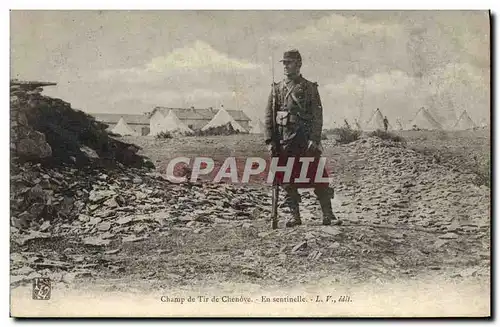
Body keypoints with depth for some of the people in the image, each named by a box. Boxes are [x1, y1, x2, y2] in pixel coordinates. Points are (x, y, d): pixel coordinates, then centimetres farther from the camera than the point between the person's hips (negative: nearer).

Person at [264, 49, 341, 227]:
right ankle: (294, 216, 14)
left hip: (306, 139, -3)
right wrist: (270, 140, -1)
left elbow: (317, 116, -2)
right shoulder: (277, 88, 11)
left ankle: (328, 215, 2)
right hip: (284, 141, 3)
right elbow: (269, 116, 9)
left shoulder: (310, 87, 4)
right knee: (288, 180, 5)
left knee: (319, 178, -4)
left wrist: (314, 139, -13)